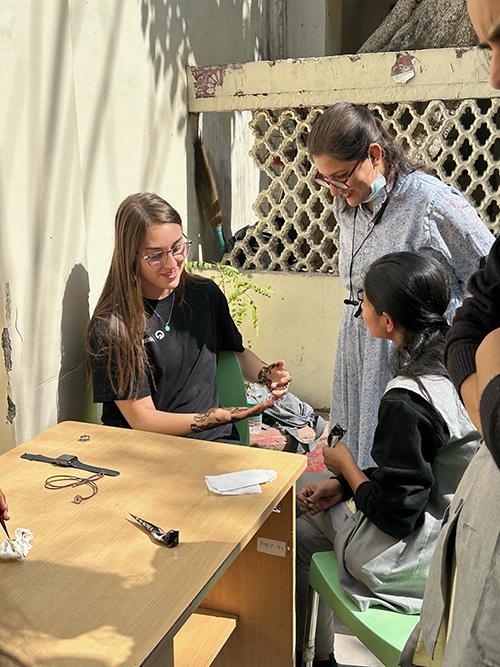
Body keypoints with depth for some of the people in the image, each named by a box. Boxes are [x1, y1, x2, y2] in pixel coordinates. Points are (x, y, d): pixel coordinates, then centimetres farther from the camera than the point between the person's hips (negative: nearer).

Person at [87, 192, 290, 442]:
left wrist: (267, 375, 1)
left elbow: (237, 352, 23)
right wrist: (218, 417, -24)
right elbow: (142, 419, -12)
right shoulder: (110, 326, -11)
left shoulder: (206, 294, 5)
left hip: (215, 440, 4)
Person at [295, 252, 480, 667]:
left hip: (410, 561, -7)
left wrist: (346, 466, -6)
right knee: (310, 517, 21)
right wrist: (344, 485, 4)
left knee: (300, 533, 15)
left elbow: (394, 513, -22)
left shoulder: (405, 402, -30)